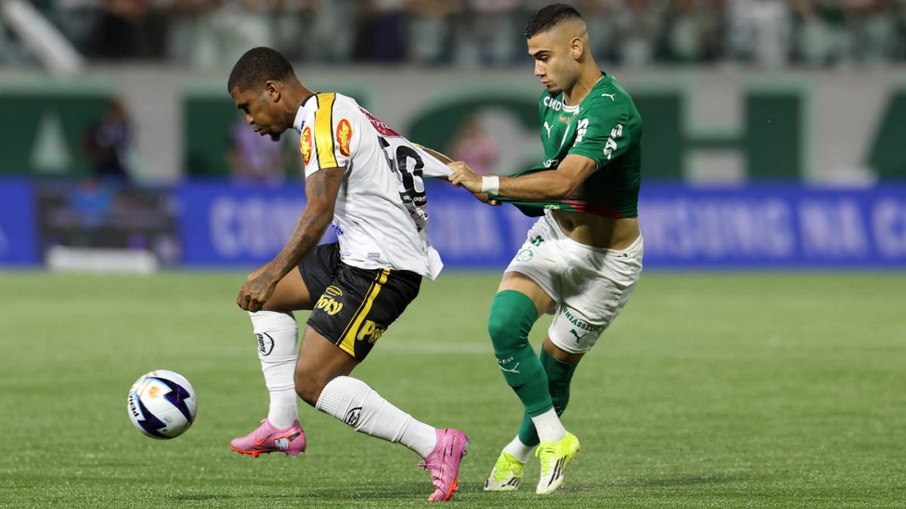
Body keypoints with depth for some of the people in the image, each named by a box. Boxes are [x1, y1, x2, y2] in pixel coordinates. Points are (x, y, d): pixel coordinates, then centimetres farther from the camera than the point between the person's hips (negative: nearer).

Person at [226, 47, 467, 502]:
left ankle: (433, 445, -16)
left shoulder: (323, 119, -13)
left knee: (312, 381, -13)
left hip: (382, 267, -11)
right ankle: (282, 425, 15)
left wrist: (272, 275, -27)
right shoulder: (335, 112, 18)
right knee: (265, 294, 20)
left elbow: (319, 211, -24)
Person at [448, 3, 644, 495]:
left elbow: (564, 182, -38)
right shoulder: (552, 100, 2)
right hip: (555, 234, 6)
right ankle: (553, 439, -7)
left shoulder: (612, 111, -26)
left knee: (555, 364, 1)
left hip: (607, 258, -6)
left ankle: (520, 450, 28)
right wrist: (512, 193, -1)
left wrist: (486, 185, -39)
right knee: (504, 321, -18)